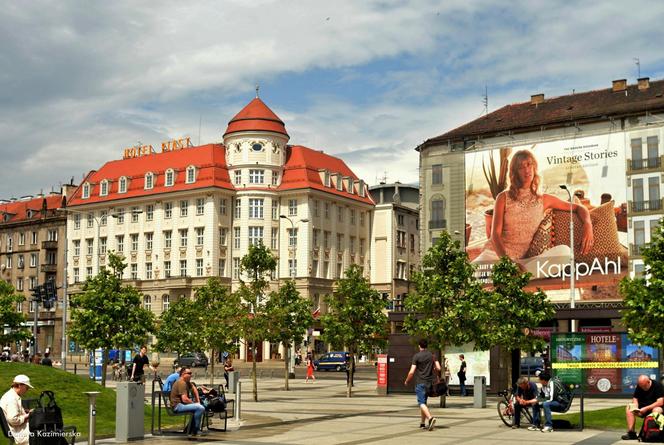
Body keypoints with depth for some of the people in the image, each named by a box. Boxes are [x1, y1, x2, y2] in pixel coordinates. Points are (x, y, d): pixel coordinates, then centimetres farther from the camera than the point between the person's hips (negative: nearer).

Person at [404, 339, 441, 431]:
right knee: (424, 402, 17)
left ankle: (430, 418, -32)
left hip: (420, 383, -5)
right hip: (429, 382, 5)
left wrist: (406, 381, 4)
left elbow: (412, 372, -11)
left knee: (422, 403, -10)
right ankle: (422, 423, 21)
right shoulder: (432, 355, 5)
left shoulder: (416, 356, -8)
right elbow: (438, 368, 1)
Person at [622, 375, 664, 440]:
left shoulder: (657, 385, -15)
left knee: (657, 410, -39)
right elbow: (635, 398, 7)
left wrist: (646, 408, -28)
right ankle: (631, 432, -25)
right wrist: (636, 408, -15)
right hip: (642, 409, 5)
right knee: (629, 408, -18)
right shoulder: (639, 386, 3)